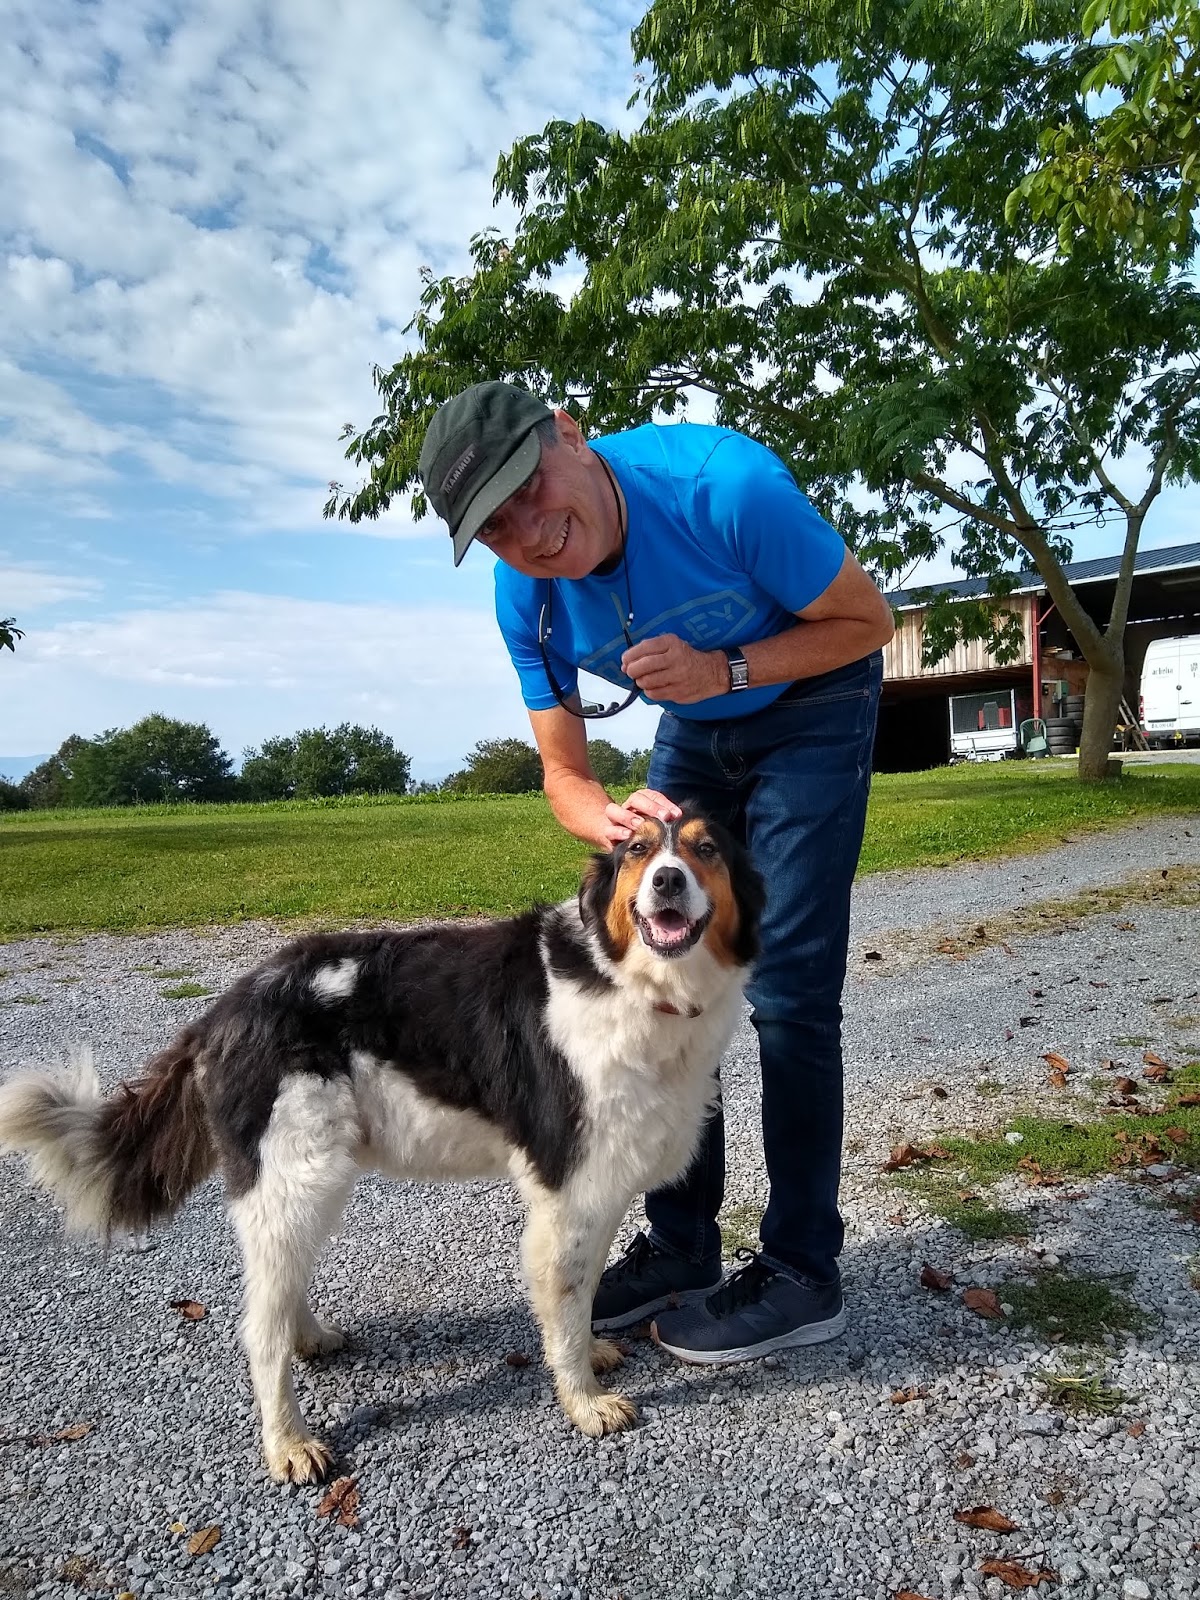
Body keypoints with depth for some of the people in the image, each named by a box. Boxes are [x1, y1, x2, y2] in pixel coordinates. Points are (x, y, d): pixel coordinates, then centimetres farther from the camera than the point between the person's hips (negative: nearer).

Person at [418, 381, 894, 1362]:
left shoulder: (724, 484, -33)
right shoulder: (525, 600, -17)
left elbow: (869, 620, -19)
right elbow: (564, 772, -10)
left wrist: (725, 670, -33)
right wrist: (609, 818, -34)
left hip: (813, 705, -5)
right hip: (695, 731, 5)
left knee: (786, 989, -11)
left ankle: (803, 1273, 5)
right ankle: (682, 1249, 17)